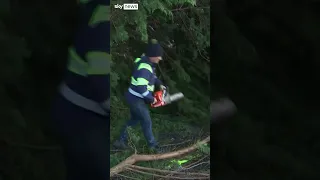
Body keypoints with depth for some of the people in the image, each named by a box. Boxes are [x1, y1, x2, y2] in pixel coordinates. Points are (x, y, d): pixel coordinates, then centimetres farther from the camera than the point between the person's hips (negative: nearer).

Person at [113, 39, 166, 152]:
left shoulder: (148, 62, 2)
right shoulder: (145, 68, -30)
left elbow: (152, 76, 23)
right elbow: (141, 88, -34)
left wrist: (160, 84, 12)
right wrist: (152, 99, -20)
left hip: (135, 97, 10)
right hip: (136, 99, -10)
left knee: (134, 119, 22)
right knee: (146, 121, 7)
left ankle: (121, 141, 29)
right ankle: (152, 144, 24)